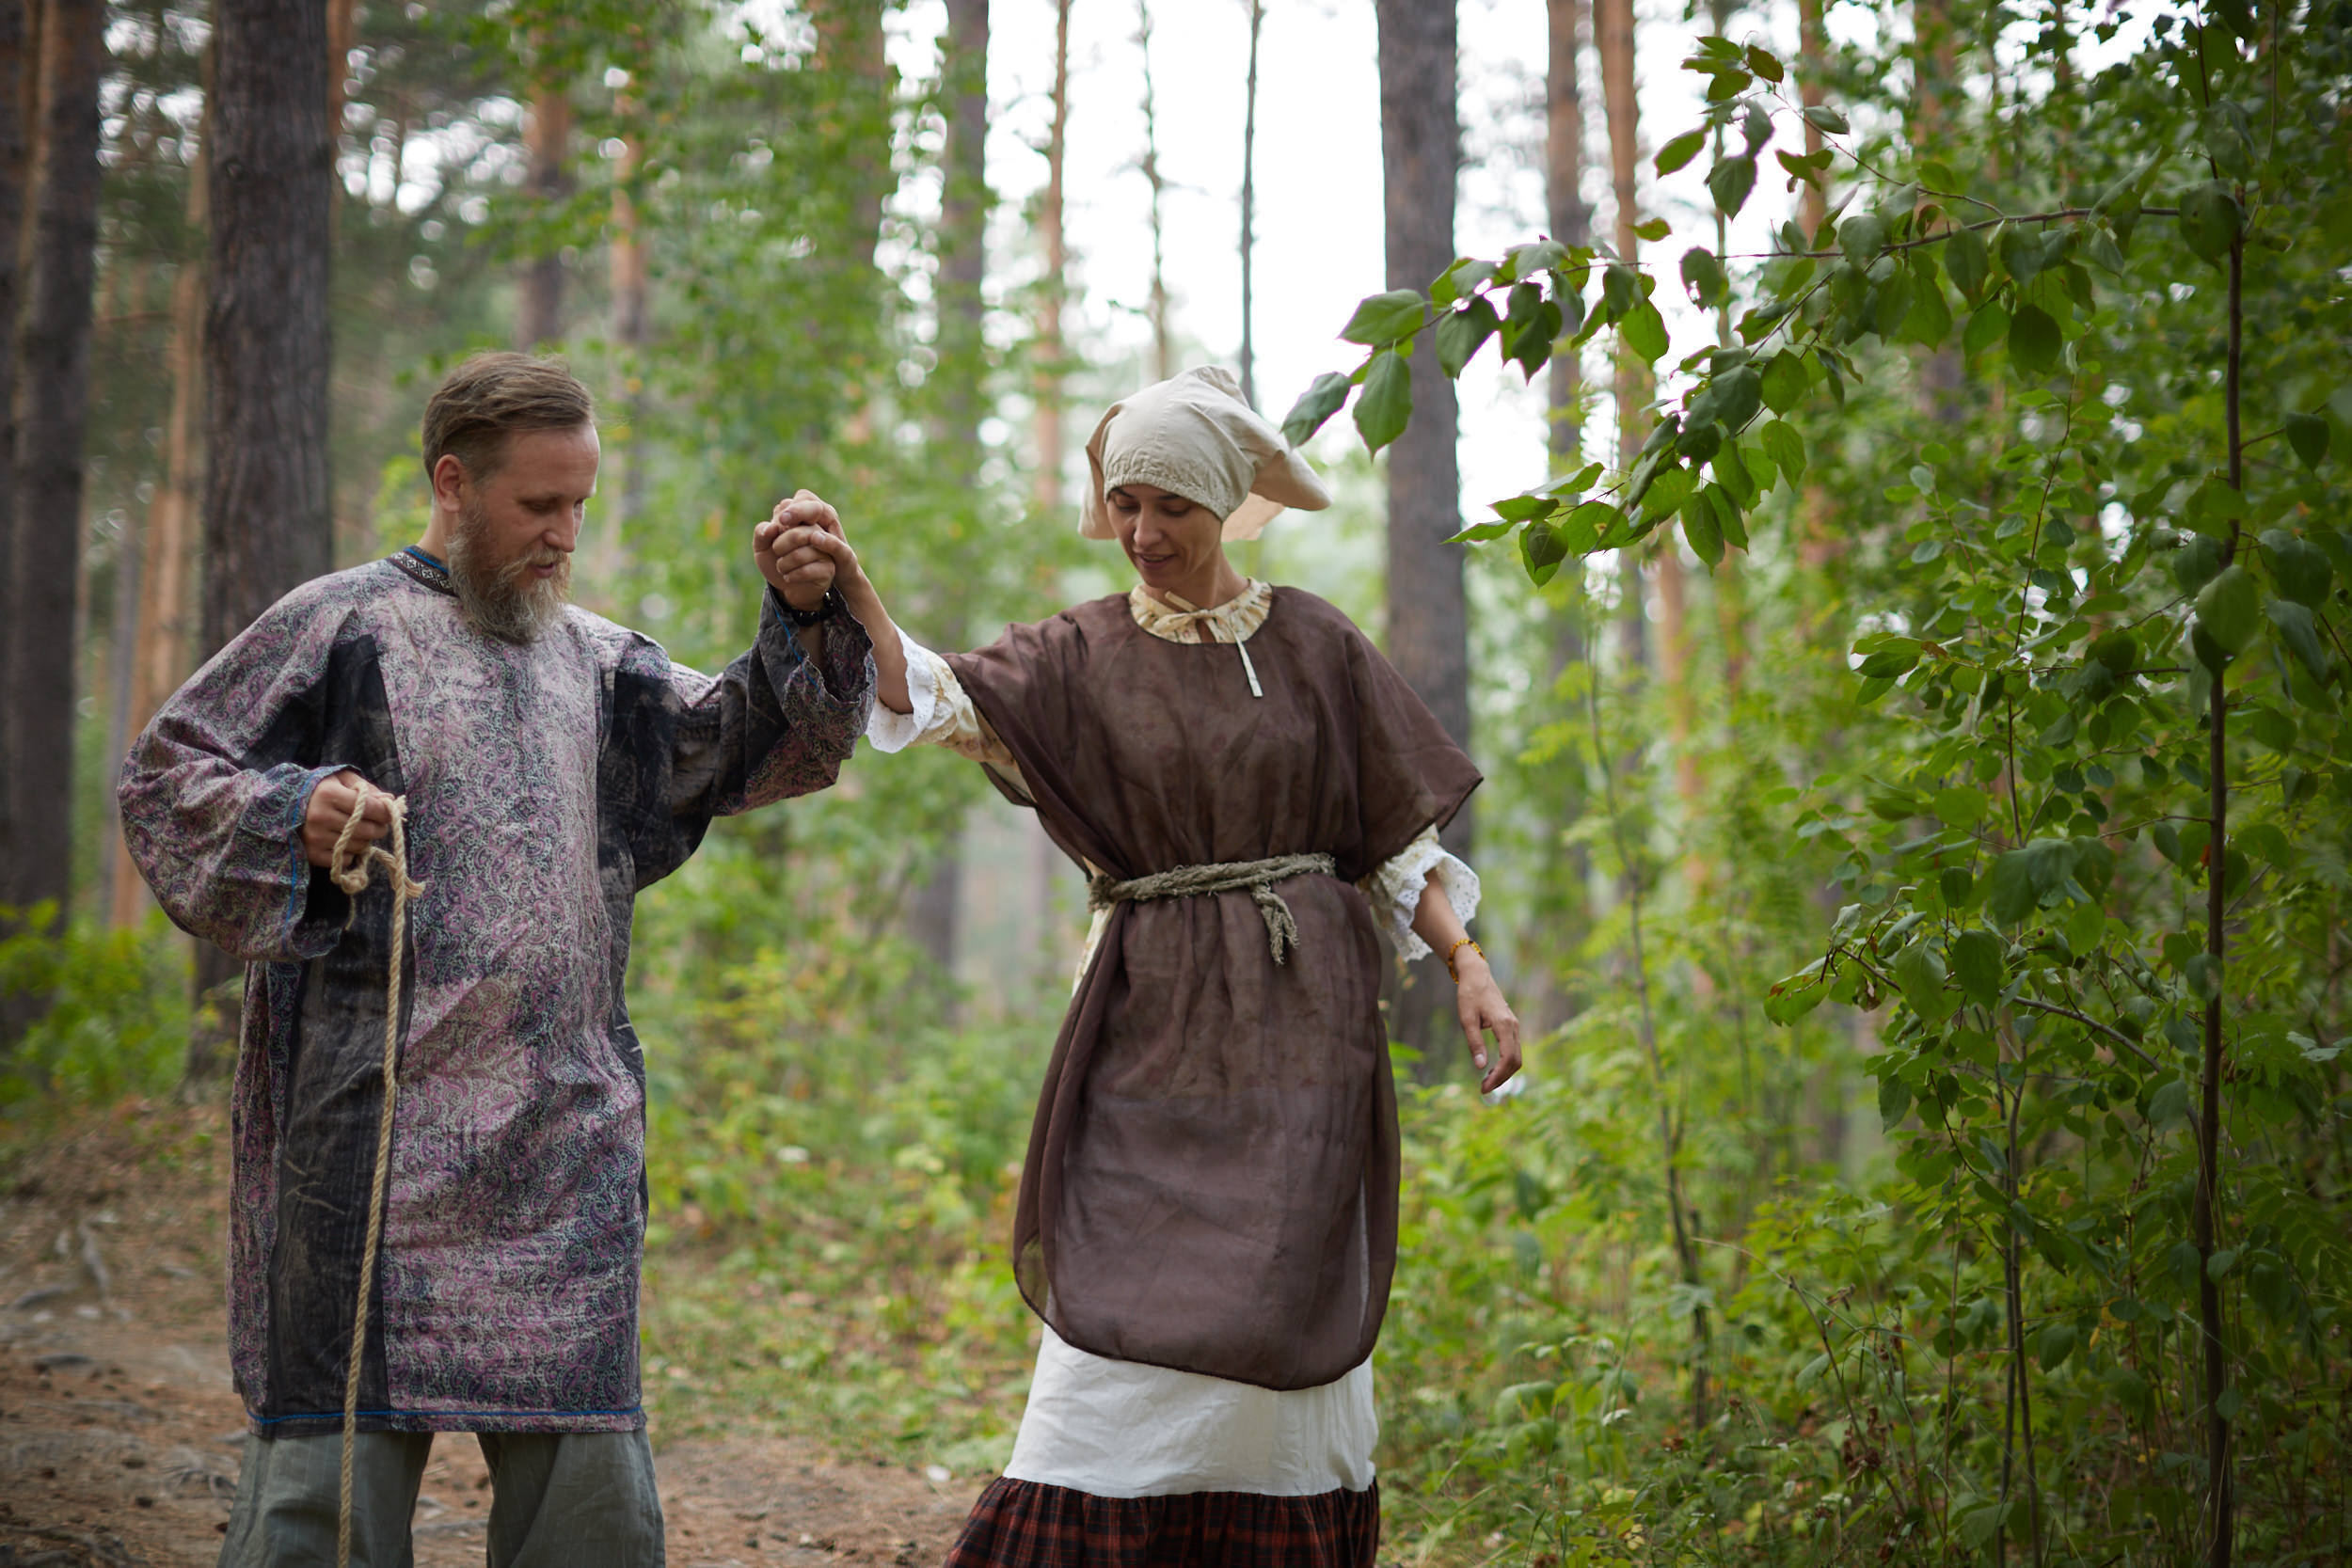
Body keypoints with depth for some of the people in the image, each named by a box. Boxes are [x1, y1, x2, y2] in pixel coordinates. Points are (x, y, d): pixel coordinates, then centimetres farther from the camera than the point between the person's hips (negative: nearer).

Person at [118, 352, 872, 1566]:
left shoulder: (593, 662, 17)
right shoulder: (341, 627, 1)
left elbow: (753, 745, 14)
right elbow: (165, 778, 1)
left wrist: (805, 616, -3)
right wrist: (291, 816, -18)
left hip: (566, 1139, 5)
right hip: (377, 1123, -5)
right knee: (338, 1458, -4)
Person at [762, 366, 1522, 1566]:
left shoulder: (1313, 643, 5)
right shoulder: (1081, 657, 2)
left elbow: (1396, 835, 8)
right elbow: (940, 701, -17)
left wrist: (1467, 966, -4)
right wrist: (853, 594, -34)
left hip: (1303, 1022, 1)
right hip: (1158, 1028, -1)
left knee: (1285, 1320, 2)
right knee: (1126, 1316, -9)